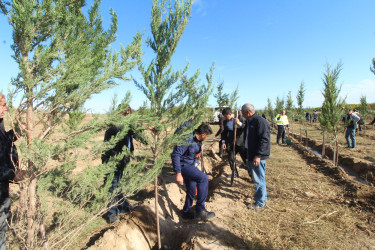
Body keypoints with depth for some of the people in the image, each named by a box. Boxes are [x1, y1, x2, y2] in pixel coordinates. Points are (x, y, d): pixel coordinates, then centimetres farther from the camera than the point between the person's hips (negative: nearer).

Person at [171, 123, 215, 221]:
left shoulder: (198, 141, 5)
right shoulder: (187, 139, -24)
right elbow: (175, 155, -27)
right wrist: (178, 173, -28)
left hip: (190, 166, 9)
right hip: (183, 165, -9)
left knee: (191, 190, 14)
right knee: (203, 178, -23)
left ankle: (186, 212, 37)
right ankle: (200, 211, -13)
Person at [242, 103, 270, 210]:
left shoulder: (261, 122, -19)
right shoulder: (249, 122, 12)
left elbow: (264, 139, -24)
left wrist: (258, 155, -25)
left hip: (258, 156, -10)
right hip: (251, 154, 10)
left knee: (258, 179, 1)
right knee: (258, 178, 21)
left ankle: (260, 203, 15)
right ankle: (263, 197, 37)